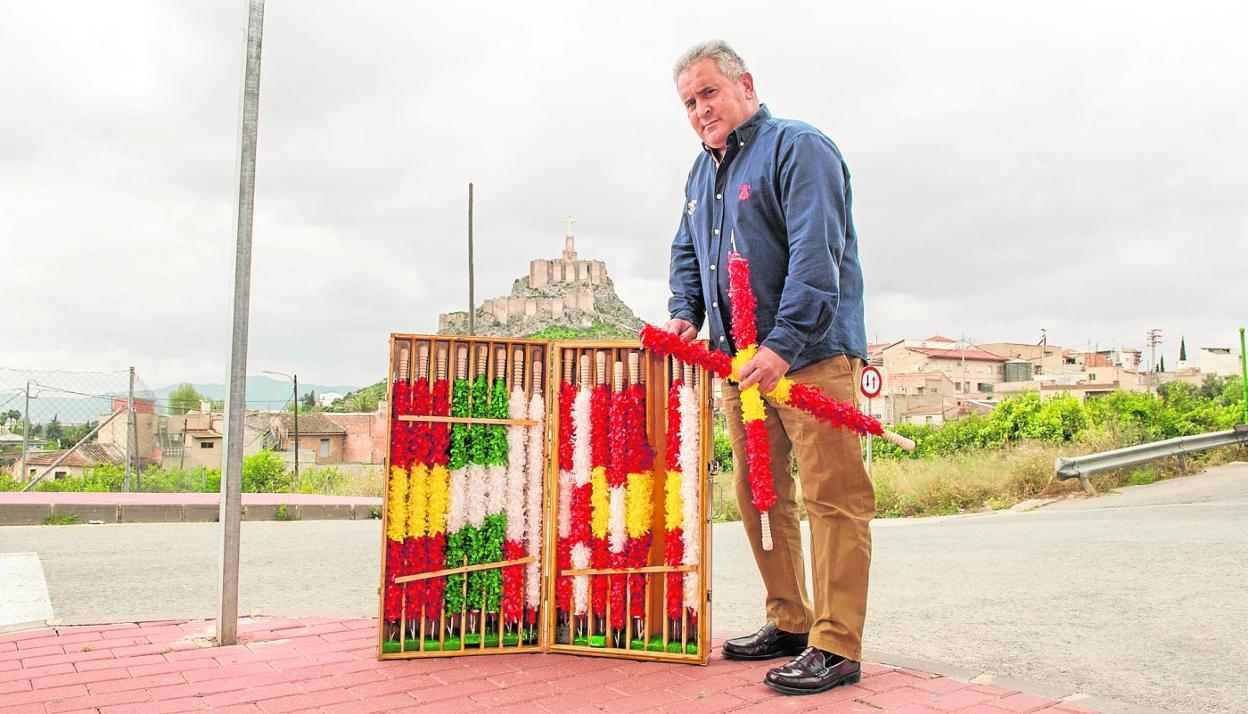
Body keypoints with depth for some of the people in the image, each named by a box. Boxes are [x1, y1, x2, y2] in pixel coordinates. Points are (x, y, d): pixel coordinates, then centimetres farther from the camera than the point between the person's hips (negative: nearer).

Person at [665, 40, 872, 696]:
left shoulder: (797, 147, -7)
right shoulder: (702, 173, 20)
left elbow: (815, 254, -18)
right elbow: (687, 254, 26)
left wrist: (784, 344, -24)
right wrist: (685, 313, 7)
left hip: (811, 354, -8)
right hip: (741, 363, 9)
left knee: (832, 497, -6)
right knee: (759, 497, 11)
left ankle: (836, 646, -1)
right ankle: (789, 622, 23)